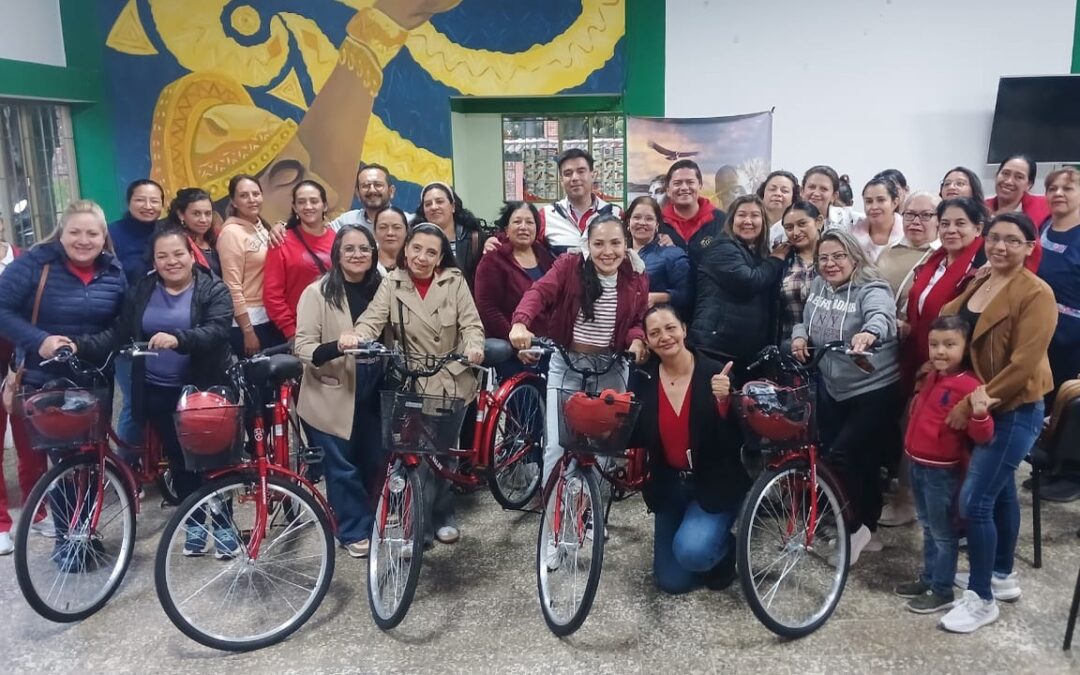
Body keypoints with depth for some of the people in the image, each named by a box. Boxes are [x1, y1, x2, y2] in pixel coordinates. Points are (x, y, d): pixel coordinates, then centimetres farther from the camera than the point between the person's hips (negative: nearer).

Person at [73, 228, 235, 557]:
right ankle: (194, 523, 27)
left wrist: (177, 339, -39)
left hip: (203, 390, -3)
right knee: (179, 459, 11)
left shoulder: (213, 290, -6)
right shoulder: (140, 292, 7)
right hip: (158, 393, 4)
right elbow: (118, 334, 0)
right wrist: (79, 345, -16)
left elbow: (216, 332, -22)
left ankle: (223, 525, 18)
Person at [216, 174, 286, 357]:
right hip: (248, 320, -8)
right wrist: (248, 331, -19)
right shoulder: (232, 233, -12)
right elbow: (233, 287, -17)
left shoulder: (262, 227, 10)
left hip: (270, 318, 8)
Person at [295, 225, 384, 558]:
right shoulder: (318, 292, -10)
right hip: (333, 396, -4)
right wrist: (336, 347, -33)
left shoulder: (381, 289, 4)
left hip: (372, 393, 4)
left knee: (374, 462, 13)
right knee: (342, 467, 3)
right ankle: (354, 531, 22)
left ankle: (371, 523, 35)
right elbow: (303, 347, -15)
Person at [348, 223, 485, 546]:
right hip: (414, 383, -1)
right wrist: (355, 336, -41)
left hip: (452, 381, 1)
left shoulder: (454, 281, -4)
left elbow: (471, 323, -10)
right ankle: (420, 526, 12)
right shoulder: (392, 283, -5)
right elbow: (373, 319, -18)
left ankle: (442, 517, 33)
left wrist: (474, 347, -32)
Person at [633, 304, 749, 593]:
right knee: (671, 581, 7)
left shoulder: (715, 373, -17)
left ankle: (725, 547, 9)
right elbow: (639, 439, -2)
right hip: (669, 484, 4)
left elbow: (735, 441, -21)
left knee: (691, 551, -27)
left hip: (715, 483, -4)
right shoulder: (645, 380, -7)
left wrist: (723, 401, -36)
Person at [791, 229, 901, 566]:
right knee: (859, 460, 15)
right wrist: (799, 334, -5)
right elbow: (806, 320, 18)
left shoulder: (872, 290, -18)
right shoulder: (818, 286, 2)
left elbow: (882, 316, -40)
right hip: (832, 390, 7)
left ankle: (857, 525, 10)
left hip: (875, 391, -7)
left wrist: (869, 333, -63)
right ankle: (866, 523, 34)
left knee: (843, 456, -13)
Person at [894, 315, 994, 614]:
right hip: (918, 464, 8)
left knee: (943, 532, 5)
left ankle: (943, 592, 18)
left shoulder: (969, 386, -20)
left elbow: (982, 436, -27)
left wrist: (980, 414, -42)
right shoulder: (931, 377, 6)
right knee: (928, 528, 21)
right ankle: (928, 579, 35)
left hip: (942, 470, -8)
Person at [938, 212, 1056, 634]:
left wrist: (970, 405, -20)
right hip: (980, 406, 8)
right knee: (1000, 491, 20)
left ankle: (981, 598, 6)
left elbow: (1023, 366, -22)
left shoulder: (1036, 293, -16)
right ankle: (1002, 575, 35)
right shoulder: (978, 284, 7)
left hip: (1015, 410, -8)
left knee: (973, 501, -9)